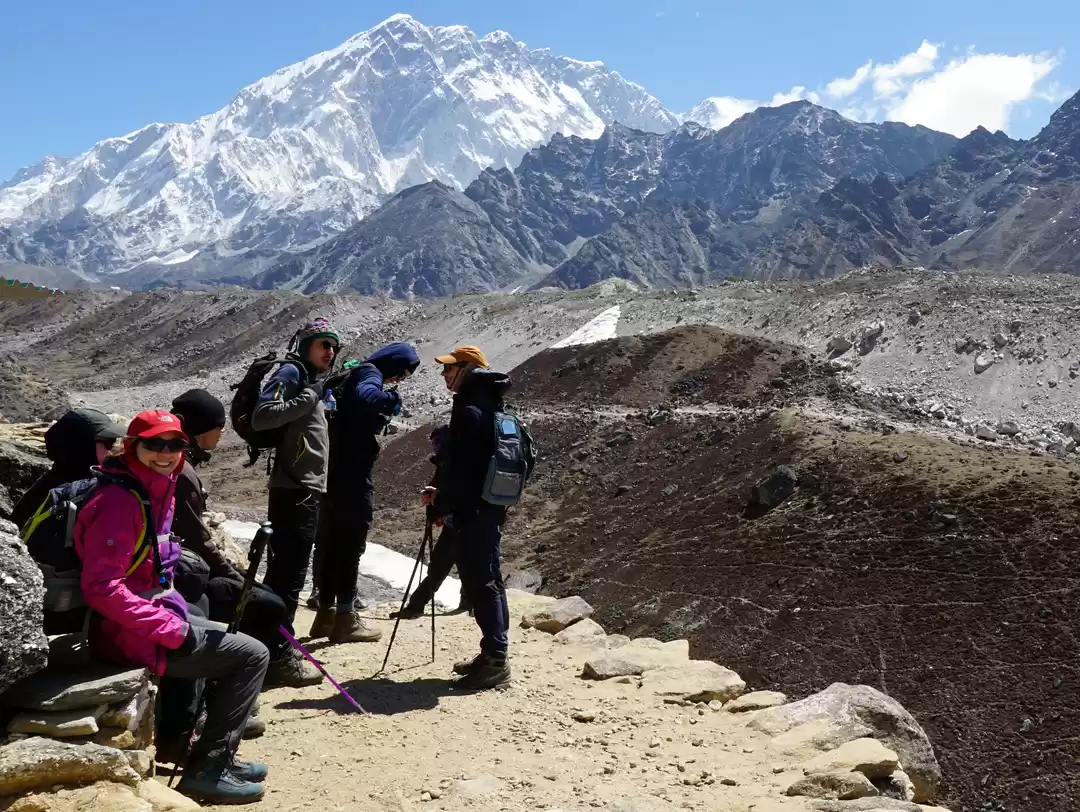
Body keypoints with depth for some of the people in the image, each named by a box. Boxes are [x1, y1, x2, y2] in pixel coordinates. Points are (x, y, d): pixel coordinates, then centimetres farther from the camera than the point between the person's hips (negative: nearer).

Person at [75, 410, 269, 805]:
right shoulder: (119, 501, -21)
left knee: (236, 641, 22)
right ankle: (206, 770, -3)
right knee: (253, 655, -8)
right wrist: (172, 629, -25)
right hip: (128, 635, -10)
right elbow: (100, 586, -29)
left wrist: (173, 612, 10)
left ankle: (220, 755, 27)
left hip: (153, 616, 10)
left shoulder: (156, 491, 9)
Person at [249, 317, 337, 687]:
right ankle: (280, 658, -5)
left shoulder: (312, 379, 21)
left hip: (307, 491, 10)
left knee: (284, 570, 15)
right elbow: (261, 417, -21)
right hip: (294, 491, -10)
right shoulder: (291, 372, -7)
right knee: (289, 573, -9)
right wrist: (309, 398, -21)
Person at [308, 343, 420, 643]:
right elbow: (364, 397, -32)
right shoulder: (371, 374, -9)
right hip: (353, 475, -9)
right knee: (351, 544, -4)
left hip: (336, 472, 9)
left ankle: (326, 613, 19)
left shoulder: (354, 374, 20)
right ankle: (344, 618, 1)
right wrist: (392, 398, -17)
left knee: (332, 543, 12)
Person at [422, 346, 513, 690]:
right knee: (485, 581, 15)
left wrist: (441, 505, -8)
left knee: (482, 583, -7)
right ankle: (493, 654, 23)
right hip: (488, 508, 10)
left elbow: (460, 466, -18)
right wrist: (442, 494, 20)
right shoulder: (488, 406, 16)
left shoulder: (469, 410, -15)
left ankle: (496, 659, -3)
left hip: (473, 512, -10)